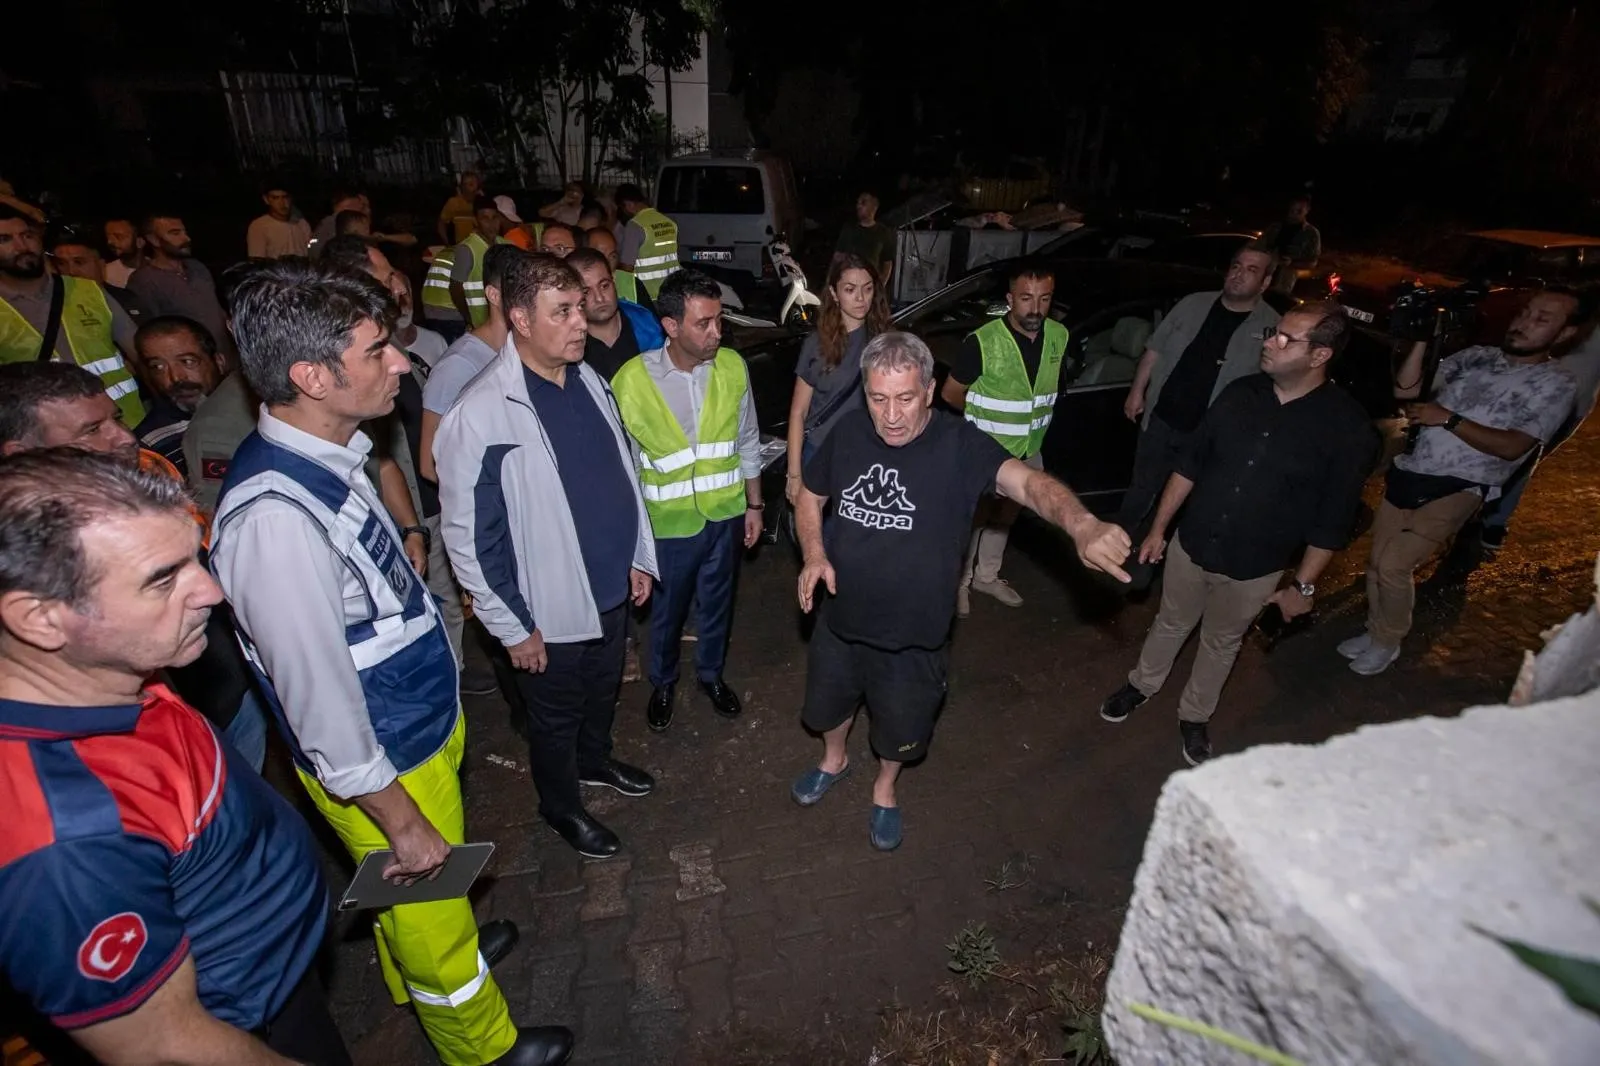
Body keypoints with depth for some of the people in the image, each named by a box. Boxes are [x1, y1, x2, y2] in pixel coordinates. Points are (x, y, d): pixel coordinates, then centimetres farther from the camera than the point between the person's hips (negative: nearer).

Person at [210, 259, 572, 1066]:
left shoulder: (326, 455, -6)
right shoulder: (275, 515, -34)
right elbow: (319, 699, -27)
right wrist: (402, 822, -16)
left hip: (422, 720, 8)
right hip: (385, 765, -7)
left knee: (416, 898, 33)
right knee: (429, 913, 19)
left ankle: (416, 972, 61)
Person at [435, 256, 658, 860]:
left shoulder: (588, 380, -2)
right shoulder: (480, 413, -23)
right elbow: (468, 536, -18)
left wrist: (640, 556, 10)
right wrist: (511, 627, -13)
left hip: (611, 586, 6)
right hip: (549, 609, -6)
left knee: (604, 690, 28)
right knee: (555, 716, 18)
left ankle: (595, 759, 57)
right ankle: (561, 807, 45)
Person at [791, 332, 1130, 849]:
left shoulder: (960, 445, -22)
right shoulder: (848, 432, -10)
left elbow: (1027, 481, -39)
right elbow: (810, 496, 5)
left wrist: (1081, 525, -60)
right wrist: (814, 555, -13)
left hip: (914, 634, -3)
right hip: (840, 618, 3)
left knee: (900, 731, 22)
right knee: (827, 706, 27)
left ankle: (884, 789, 56)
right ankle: (834, 759, 62)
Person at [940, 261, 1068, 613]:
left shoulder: (1059, 337, -6)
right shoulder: (982, 342, -23)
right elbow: (951, 394, -10)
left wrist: (1031, 415, 2)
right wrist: (987, 414, 2)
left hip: (1029, 452, 6)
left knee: (1004, 519, 22)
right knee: (972, 519, 11)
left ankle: (986, 576, 43)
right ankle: (959, 582, 33)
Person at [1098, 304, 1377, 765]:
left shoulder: (1348, 428, -16)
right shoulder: (1240, 394, -7)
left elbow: (1333, 520, -10)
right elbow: (1190, 464, 1)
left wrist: (1303, 585, -7)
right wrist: (1159, 528, 3)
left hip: (1253, 570, -2)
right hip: (1190, 546, 2)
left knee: (1221, 645, 19)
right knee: (1171, 624, 22)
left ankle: (1194, 717, 42)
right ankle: (1142, 684, 47)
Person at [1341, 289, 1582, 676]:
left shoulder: (1557, 385, -3)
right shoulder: (1475, 356, 9)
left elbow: (1511, 447, -14)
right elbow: (1405, 389, 2)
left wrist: (1447, 419, -18)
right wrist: (1422, 340, -8)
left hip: (1456, 489, -5)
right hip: (1408, 473, 5)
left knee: (1394, 565, -12)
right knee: (1377, 562, 11)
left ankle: (1388, 642, 11)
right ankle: (1375, 632, 31)